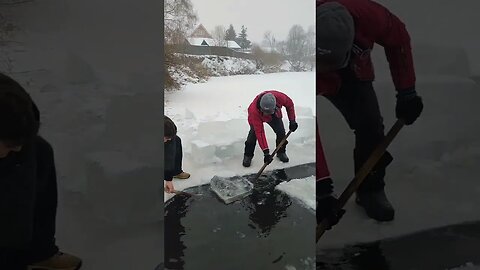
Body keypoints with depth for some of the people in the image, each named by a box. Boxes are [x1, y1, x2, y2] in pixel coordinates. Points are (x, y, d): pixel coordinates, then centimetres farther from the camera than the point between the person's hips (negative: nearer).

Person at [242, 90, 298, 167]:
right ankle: (248, 155, 5)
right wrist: (266, 151, -42)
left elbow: (289, 104, -14)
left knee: (281, 132, -9)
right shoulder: (254, 110, -44)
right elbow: (259, 132, -40)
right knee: (254, 134, -18)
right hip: (257, 116, -2)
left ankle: (281, 152, 17)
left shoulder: (279, 97, -40)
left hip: (274, 115, 3)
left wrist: (292, 121, -14)